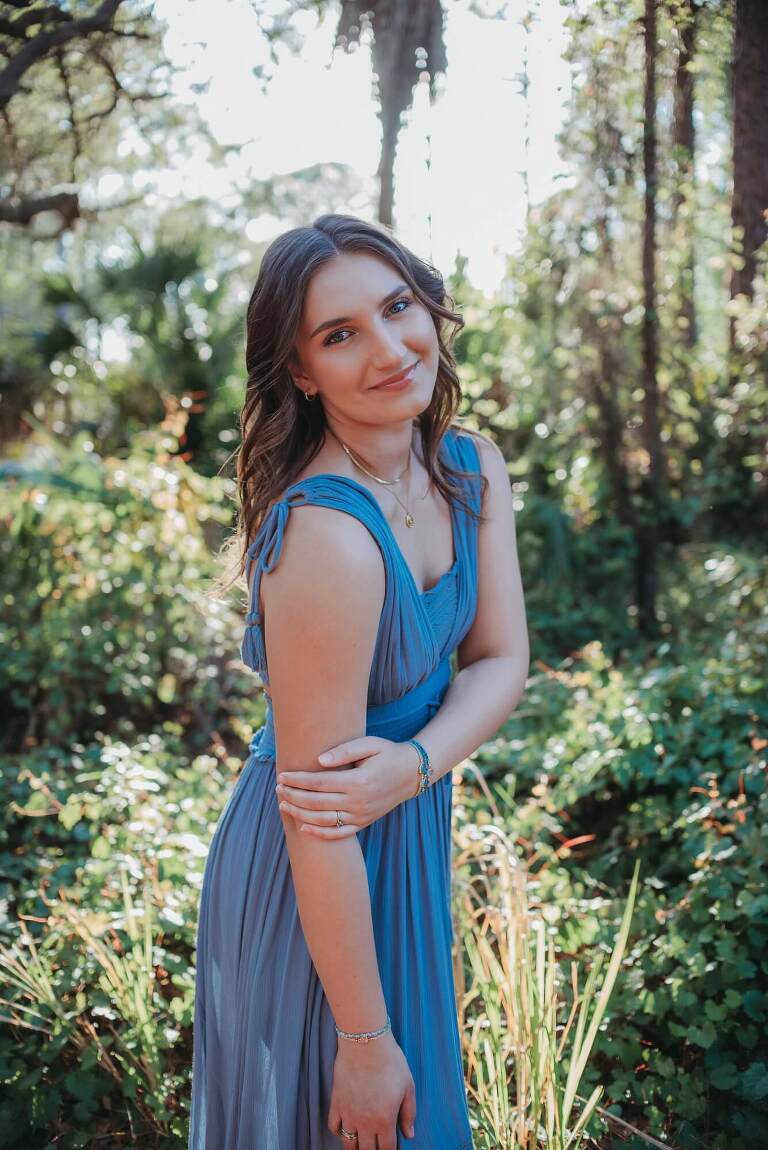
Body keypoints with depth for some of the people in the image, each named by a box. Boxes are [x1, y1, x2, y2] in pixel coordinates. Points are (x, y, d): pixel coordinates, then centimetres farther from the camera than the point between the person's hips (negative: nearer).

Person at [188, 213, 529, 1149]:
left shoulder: (472, 467, -9)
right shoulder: (328, 540, -34)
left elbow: (501, 660, -5)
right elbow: (316, 830, -29)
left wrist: (412, 764, -26)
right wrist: (366, 1041, -19)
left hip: (411, 826, 8)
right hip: (317, 881, -8)